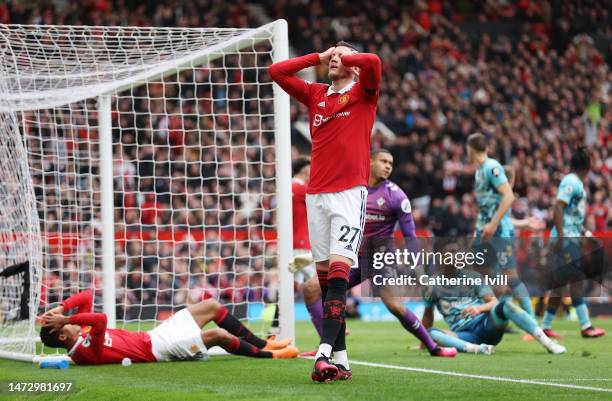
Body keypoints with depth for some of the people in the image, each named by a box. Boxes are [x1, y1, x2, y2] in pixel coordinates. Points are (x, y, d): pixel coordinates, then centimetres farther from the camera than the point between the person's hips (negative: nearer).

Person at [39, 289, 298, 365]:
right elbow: (101, 319, -44)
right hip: (156, 350, -10)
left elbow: (87, 296, 3)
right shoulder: (86, 352, -27)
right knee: (218, 335, -19)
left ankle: (262, 344, 21)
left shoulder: (81, 333, 1)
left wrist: (61, 308, -12)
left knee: (212, 306, 9)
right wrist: (64, 318, -38)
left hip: (151, 337, 10)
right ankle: (268, 355, 6)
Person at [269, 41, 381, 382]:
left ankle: (326, 352, -25)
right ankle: (340, 357, 5)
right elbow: (276, 71, 18)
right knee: (325, 276, 2)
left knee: (338, 273, -16)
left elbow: (374, 63, -15)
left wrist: (346, 56, 3)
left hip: (349, 194, -5)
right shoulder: (315, 94, 19)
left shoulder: (363, 92, 5)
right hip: (316, 196, 5)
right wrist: (319, 58, 15)